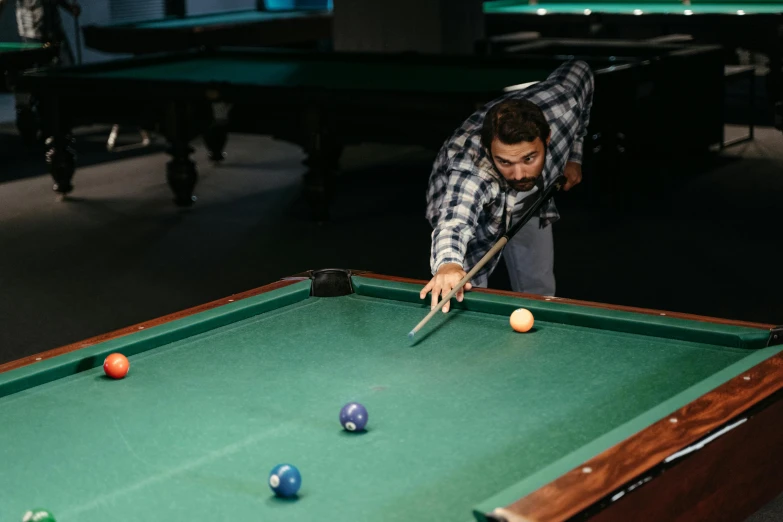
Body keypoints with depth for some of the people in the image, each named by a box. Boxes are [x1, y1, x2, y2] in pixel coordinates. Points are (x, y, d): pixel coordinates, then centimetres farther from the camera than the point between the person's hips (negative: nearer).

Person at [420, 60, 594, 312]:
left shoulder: (562, 107, -37)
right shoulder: (469, 169, -50)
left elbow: (580, 69, -13)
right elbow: (454, 221, -69)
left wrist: (574, 157, -10)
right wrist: (448, 264, -92)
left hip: (531, 201, 4)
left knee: (539, 296, 10)